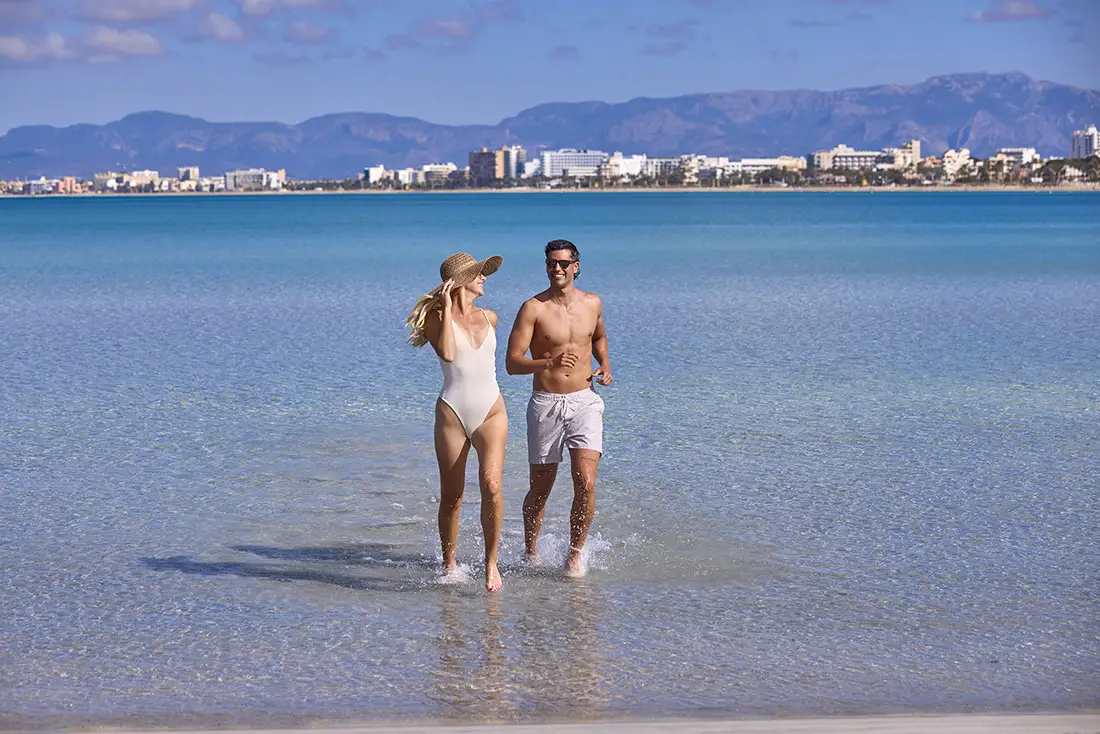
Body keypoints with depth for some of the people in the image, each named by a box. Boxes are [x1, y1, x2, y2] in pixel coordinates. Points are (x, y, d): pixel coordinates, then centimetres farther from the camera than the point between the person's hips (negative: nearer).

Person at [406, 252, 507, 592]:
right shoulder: (438, 318, -1)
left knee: (491, 484, -18)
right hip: (452, 412, -2)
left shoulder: (489, 318, 13)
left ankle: (491, 561, -8)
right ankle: (449, 564, 22)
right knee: (451, 496, 4)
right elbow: (447, 353, -20)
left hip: (491, 411, 3)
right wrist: (446, 308, -15)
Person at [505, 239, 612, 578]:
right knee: (540, 490, 7)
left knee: (586, 483, -14)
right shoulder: (533, 308, -7)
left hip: (584, 402, 2)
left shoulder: (592, 303, 6)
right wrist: (550, 363, -29)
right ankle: (530, 553, 30)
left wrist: (604, 365, 10)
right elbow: (512, 362, -13)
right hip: (545, 406, -2)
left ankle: (575, 553, 4)